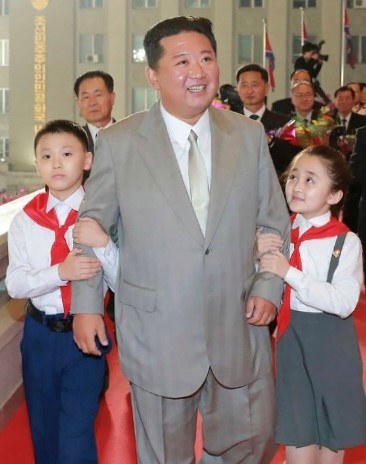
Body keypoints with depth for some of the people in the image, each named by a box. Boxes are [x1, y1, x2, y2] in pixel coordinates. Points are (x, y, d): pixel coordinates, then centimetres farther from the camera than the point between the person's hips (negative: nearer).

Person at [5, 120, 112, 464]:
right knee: (43, 429, 19)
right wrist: (60, 272, -25)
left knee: (77, 435, 1)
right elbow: (15, 284, -9)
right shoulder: (25, 220, -4)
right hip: (40, 333, 3)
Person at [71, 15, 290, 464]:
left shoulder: (249, 135, 2)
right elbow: (92, 225, 3)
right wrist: (86, 304, 0)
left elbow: (274, 220, 8)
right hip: (157, 335, -2)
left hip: (239, 328, 2)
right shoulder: (117, 142, -5)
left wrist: (269, 287, -4)